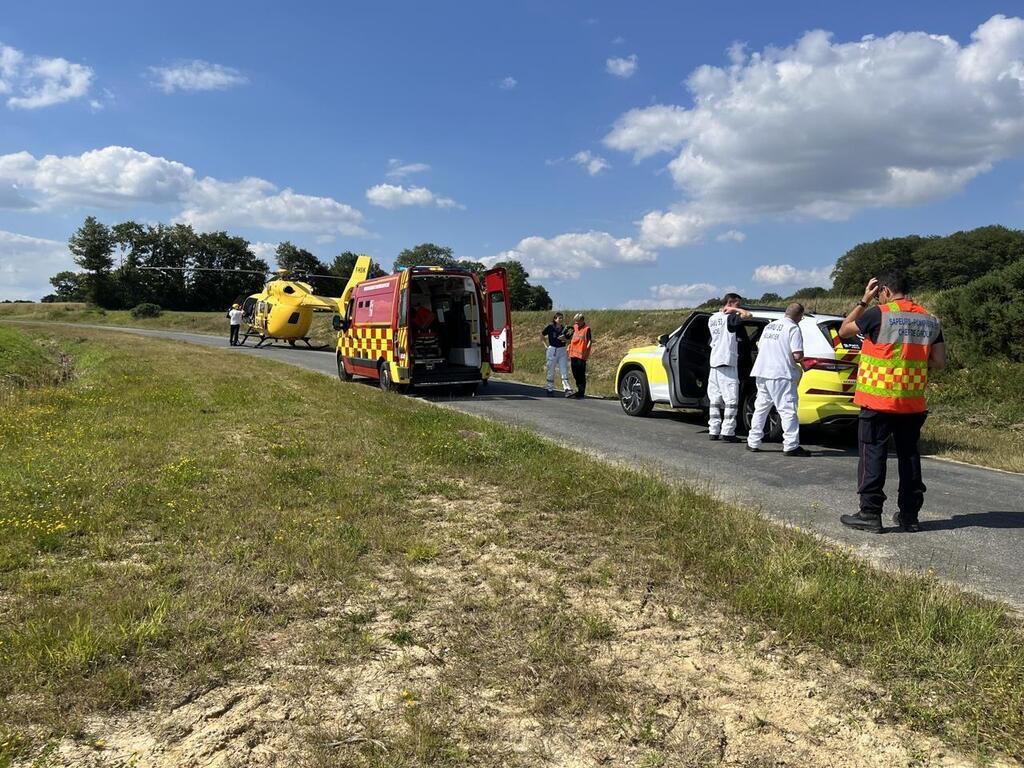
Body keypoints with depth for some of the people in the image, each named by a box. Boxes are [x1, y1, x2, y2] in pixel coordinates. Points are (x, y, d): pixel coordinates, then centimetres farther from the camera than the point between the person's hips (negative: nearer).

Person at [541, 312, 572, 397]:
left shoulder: (564, 329, 2)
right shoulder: (550, 327, -6)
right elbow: (542, 334, 8)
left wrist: (564, 339, -11)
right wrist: (547, 344, 4)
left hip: (562, 350, 2)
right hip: (552, 350, -2)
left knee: (564, 371, -5)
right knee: (551, 371, 6)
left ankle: (567, 390, -9)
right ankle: (550, 389, 18)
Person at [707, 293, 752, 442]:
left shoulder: (712, 318, 15)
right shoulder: (729, 317, -9)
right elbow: (748, 315, -22)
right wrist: (734, 310, -7)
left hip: (714, 362, 8)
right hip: (727, 363, -8)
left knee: (714, 399, 10)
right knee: (731, 400, -4)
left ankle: (713, 431, 11)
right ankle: (727, 432, -6)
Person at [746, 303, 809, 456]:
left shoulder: (769, 326, 16)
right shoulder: (793, 329, -7)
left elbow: (760, 346, 23)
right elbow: (797, 355, -16)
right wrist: (799, 358, 5)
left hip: (761, 372, 7)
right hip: (780, 374, -7)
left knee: (761, 408, 15)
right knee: (788, 410, -4)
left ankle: (753, 442, 19)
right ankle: (791, 446, -6)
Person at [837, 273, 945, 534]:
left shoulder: (879, 314, -9)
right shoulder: (930, 320, 7)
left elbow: (844, 330, 4)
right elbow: (939, 362, 7)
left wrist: (863, 301, 8)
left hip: (878, 401, -5)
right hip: (914, 403, 5)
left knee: (873, 454, 1)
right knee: (909, 455, 12)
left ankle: (870, 514, 2)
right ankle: (909, 515, 18)